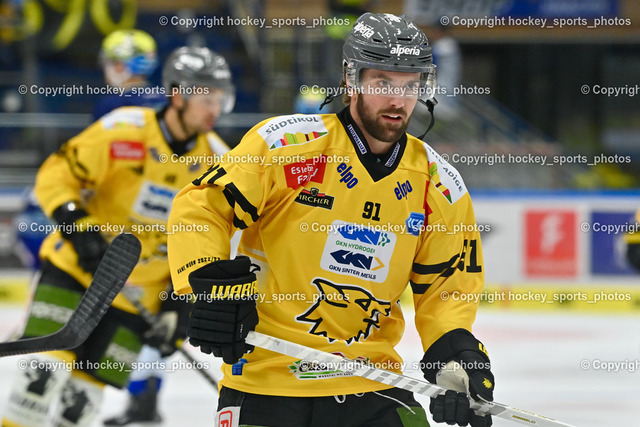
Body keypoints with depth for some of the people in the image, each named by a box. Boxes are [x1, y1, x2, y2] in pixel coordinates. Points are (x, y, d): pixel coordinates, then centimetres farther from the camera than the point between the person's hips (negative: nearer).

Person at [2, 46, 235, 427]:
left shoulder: (217, 162, -2)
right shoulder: (124, 131, -16)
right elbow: (55, 177, -12)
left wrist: (188, 301, 1)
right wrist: (79, 229, -26)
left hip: (138, 291, 3)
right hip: (76, 267, -3)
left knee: (86, 388, -1)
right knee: (50, 361, -17)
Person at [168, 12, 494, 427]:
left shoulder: (439, 187, 4)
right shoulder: (288, 143, -10)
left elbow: (446, 286, 10)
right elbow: (199, 207, -8)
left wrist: (456, 353, -8)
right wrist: (212, 283, -22)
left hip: (369, 382, 3)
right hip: (265, 377, -3)